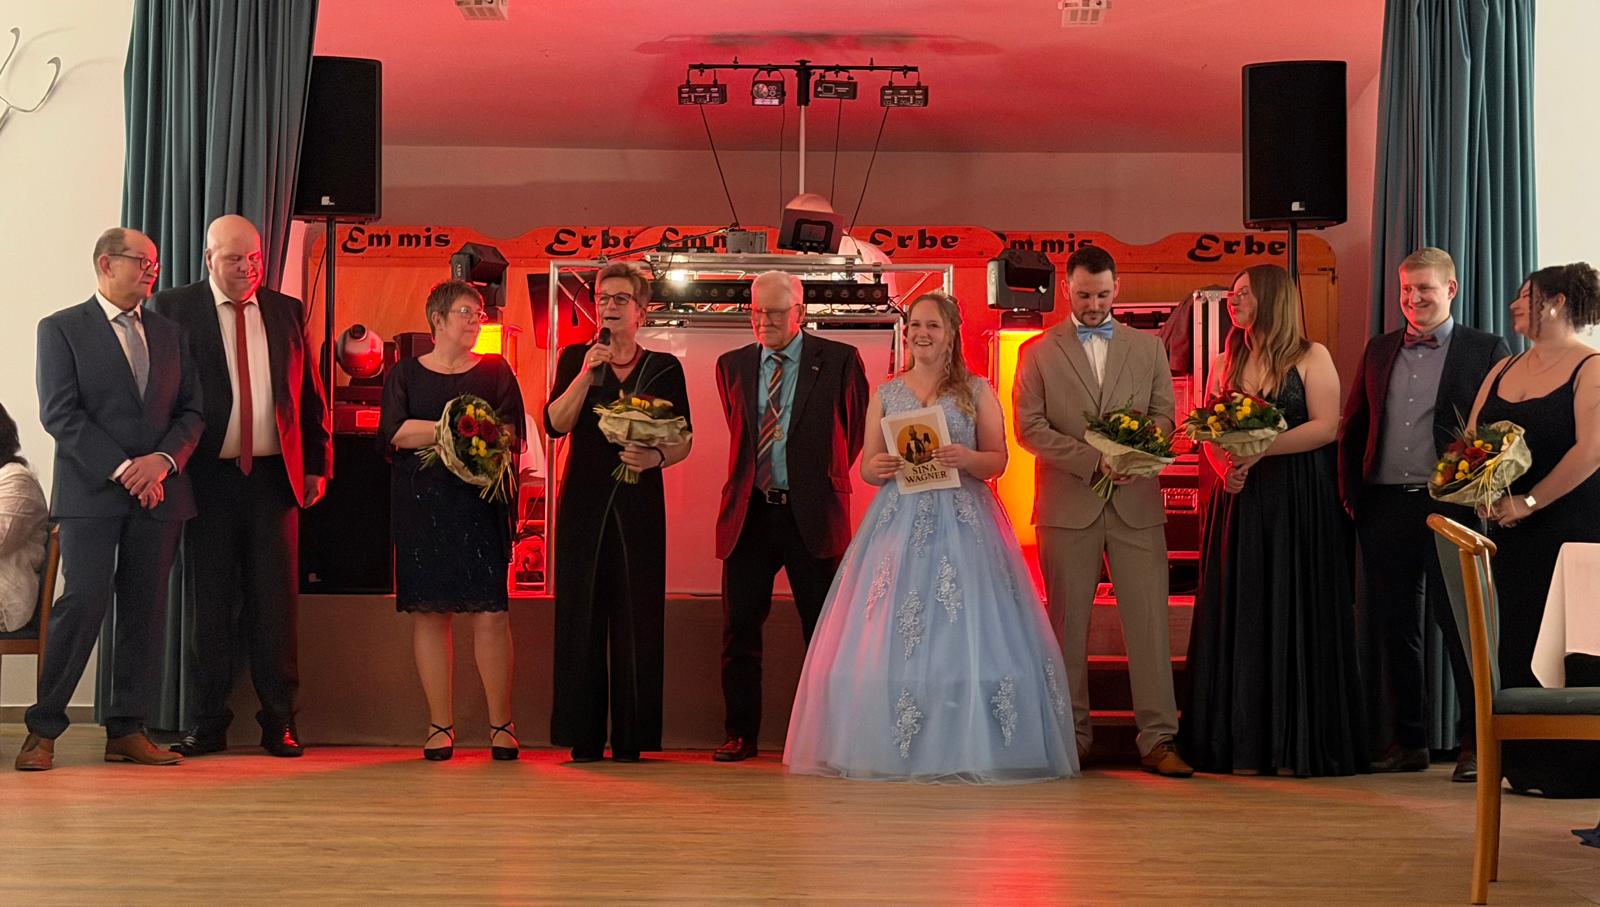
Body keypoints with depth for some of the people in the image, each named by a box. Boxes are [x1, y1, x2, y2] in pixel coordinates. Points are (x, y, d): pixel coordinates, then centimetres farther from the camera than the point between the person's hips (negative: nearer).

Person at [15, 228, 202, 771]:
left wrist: (164, 459, -7)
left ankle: (127, 730, 10)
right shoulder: (62, 329, 3)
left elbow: (191, 410, 13)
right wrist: (121, 469, -14)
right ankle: (43, 730, -2)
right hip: (90, 494, -5)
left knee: (145, 609, 3)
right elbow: (59, 414, -7)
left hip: (158, 495, 5)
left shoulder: (168, 333, 17)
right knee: (84, 603, -12)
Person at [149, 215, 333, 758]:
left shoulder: (285, 311, 11)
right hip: (208, 475, -2)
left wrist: (317, 464, 9)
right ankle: (208, 723, 12)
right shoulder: (173, 309, 2)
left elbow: (309, 393, 13)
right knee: (209, 601, 4)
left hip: (274, 474, 2)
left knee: (276, 600, 3)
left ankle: (279, 722, 10)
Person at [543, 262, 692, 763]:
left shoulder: (664, 367, 9)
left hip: (639, 504, 0)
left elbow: (684, 442, 8)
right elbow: (555, 424, -3)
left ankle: (631, 740, 3)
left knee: (637, 618, -3)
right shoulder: (575, 358, 10)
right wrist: (585, 374, -13)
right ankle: (583, 739, 2)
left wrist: (656, 457, -13)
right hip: (584, 502, 0)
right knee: (581, 614, -2)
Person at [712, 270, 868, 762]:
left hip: (811, 515, -3)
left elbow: (856, 429, 10)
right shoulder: (732, 365, 9)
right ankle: (741, 735, 14)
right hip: (748, 514, 3)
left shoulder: (839, 360, -2)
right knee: (740, 629, 4)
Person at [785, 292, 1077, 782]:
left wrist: (966, 457, -15)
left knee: (964, 632, -8)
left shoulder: (977, 391, 8)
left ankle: (965, 748, -3)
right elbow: (866, 466, 13)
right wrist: (879, 467, -9)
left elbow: (998, 461, 4)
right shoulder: (885, 395, 13)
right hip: (899, 520, 2)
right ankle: (892, 745, 0)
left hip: (962, 521, -2)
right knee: (889, 636, -5)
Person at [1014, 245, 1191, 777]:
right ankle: (1072, 737, 11)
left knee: (1149, 620, -3)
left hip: (1136, 504, 1)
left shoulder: (1148, 348, 13)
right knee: (1068, 623, 3)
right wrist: (1093, 459, -13)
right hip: (1067, 507, -1)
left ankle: (1157, 738, 0)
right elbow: (1030, 428, -1)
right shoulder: (1038, 352, 6)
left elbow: (1164, 415, 10)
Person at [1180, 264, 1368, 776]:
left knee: (1294, 616, -2)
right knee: (1241, 616, 2)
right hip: (1240, 501, 4)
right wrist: (1224, 465, -10)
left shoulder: (1311, 358, 1)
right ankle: (1245, 745, 7)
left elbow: (1325, 425, -9)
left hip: (1299, 503, -4)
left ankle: (1297, 745, 4)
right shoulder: (1226, 363, 15)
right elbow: (1210, 433, 11)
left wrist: (1262, 448, -18)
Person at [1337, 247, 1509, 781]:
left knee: (1459, 623, -3)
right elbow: (1352, 427, 17)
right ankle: (1409, 742, 17)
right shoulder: (1379, 350, 15)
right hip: (1385, 509, 5)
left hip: (1451, 507, -5)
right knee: (1394, 628, 8)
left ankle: (1474, 743, 5)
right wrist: (1351, 494, 6)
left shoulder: (1486, 351, 1)